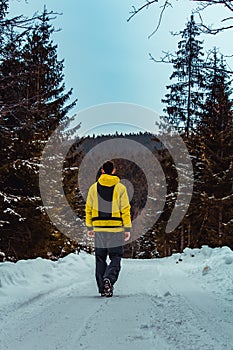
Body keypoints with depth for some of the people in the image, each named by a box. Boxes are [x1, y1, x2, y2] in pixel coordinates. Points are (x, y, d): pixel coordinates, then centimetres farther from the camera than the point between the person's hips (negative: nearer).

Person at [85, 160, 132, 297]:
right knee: (115, 258, 5)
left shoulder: (94, 188, 5)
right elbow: (125, 210, -5)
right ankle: (109, 279, -20)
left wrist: (89, 227, 16)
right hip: (116, 230, -2)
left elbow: (88, 208, 8)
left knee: (100, 259, 12)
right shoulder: (120, 188, -4)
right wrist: (127, 228, 0)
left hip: (99, 229, 3)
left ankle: (103, 288, 12)